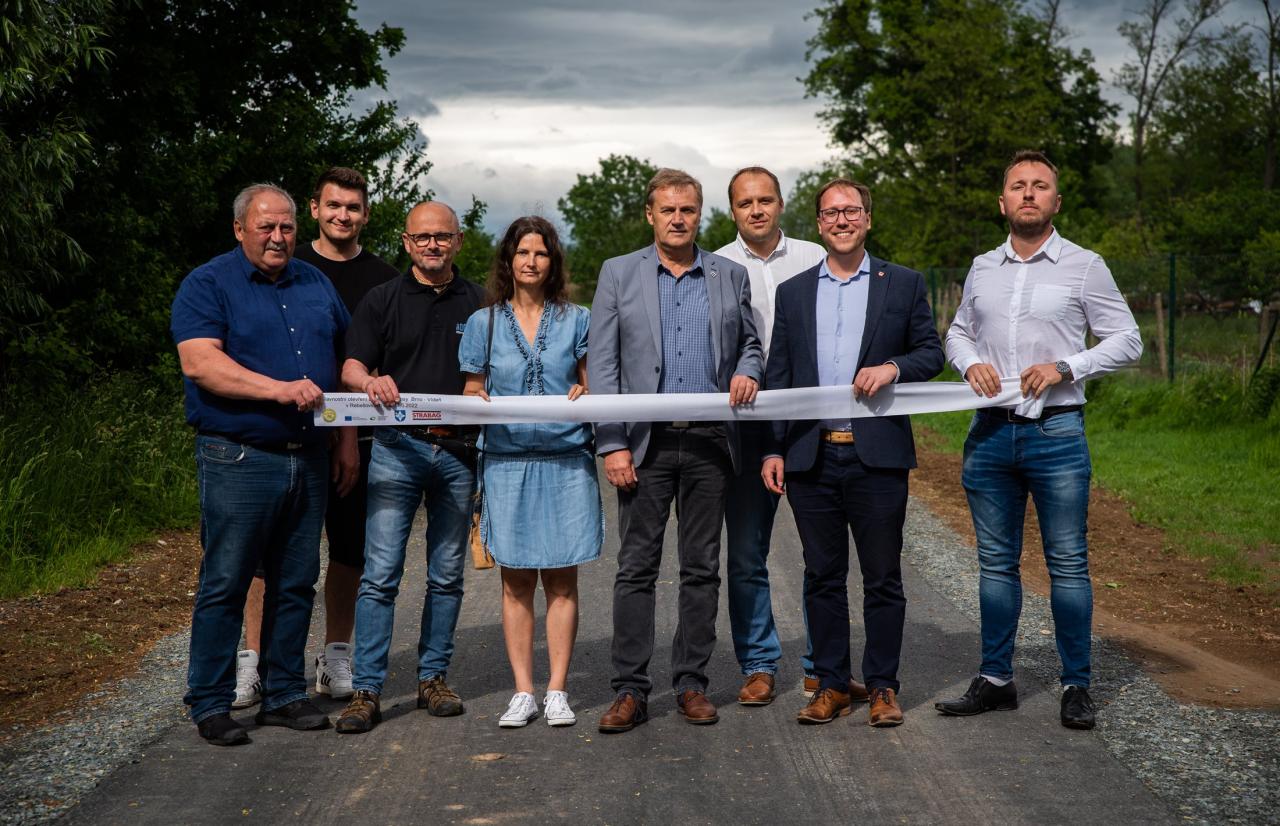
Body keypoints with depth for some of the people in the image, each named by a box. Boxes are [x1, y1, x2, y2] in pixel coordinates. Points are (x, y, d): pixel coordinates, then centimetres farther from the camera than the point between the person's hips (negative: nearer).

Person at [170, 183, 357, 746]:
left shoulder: (316, 284, 16)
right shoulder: (208, 284, -2)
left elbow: (345, 363, 19)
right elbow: (199, 362, -17)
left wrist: (348, 440, 11)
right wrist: (281, 389, -25)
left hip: (310, 460, 6)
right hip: (239, 460, -5)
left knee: (296, 584, 10)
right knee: (224, 585, -2)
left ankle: (285, 694, 20)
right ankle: (210, 705, 7)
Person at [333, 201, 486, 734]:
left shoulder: (480, 303, 12)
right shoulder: (382, 300, 7)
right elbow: (351, 366, -1)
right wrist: (371, 381, -23)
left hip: (459, 451, 2)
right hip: (398, 449, -2)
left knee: (447, 574, 9)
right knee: (381, 573, -7)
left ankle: (433, 678, 19)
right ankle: (366, 690, -4)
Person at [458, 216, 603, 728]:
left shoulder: (576, 320, 8)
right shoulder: (484, 322, 8)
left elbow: (594, 387, 12)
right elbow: (471, 392, 12)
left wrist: (584, 395, -10)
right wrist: (477, 402, -10)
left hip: (566, 460, 0)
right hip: (507, 461, 0)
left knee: (561, 579, 1)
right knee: (516, 581, 2)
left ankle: (557, 691, 7)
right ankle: (523, 692, 8)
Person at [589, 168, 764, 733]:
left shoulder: (730, 276, 10)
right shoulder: (619, 273, 5)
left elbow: (751, 342, 20)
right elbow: (601, 365, 1)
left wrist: (748, 370, -5)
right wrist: (612, 444, -7)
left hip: (710, 443, 2)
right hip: (646, 442, -2)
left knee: (702, 569, 6)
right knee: (636, 568, -1)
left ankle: (692, 684, 14)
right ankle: (630, 690, 4)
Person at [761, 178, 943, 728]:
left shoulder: (903, 284, 7)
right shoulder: (793, 292, 12)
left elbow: (931, 353, 7)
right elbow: (777, 376, 11)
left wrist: (893, 367, -15)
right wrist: (772, 449, 4)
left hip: (877, 455, -2)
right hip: (811, 456, 2)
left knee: (882, 576, 3)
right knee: (823, 576, 7)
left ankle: (882, 686, 13)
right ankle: (831, 684, 16)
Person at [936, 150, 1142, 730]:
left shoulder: (1084, 267, 1)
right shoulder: (982, 269, 12)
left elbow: (1126, 340, 2)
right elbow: (957, 332, 23)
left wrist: (1065, 367, -12)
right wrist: (970, 363, 1)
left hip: (1057, 432, -4)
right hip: (990, 434, 4)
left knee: (1068, 563, 0)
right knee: (996, 562, 9)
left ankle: (1076, 685, 9)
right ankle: (996, 680, 18)